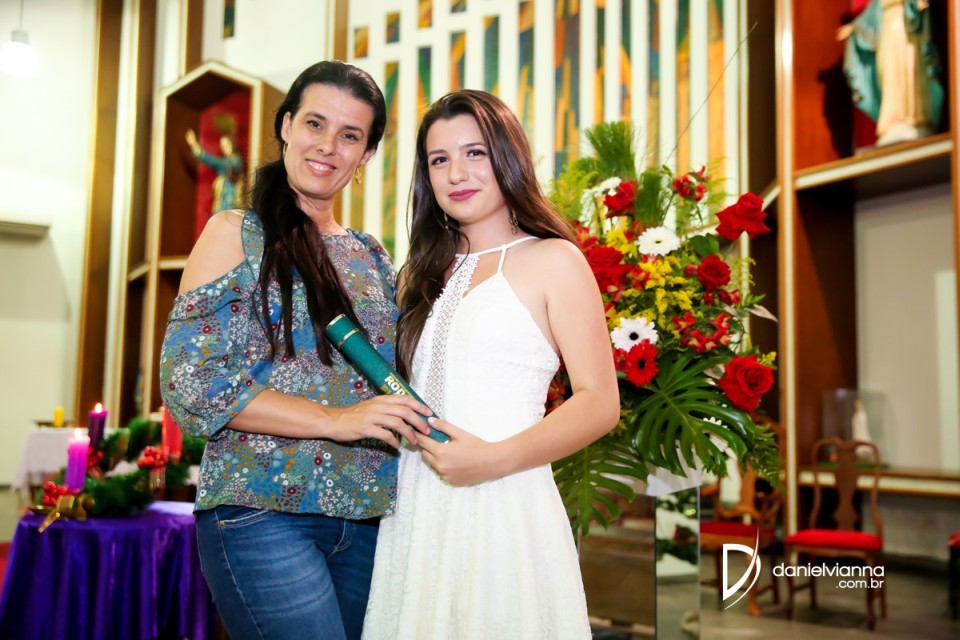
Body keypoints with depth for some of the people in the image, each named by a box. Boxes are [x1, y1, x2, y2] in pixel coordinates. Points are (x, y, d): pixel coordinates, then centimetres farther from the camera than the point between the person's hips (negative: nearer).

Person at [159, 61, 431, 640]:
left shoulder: (374, 259, 15)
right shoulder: (238, 235, -1)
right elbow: (190, 383, -10)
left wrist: (416, 424, -2)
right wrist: (336, 420, -17)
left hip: (367, 520, 6)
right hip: (264, 516, -5)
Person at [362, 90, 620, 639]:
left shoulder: (551, 260, -1)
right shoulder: (425, 273, 17)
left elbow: (600, 403, -8)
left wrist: (494, 459, -18)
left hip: (503, 508, -5)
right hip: (416, 513, 5)